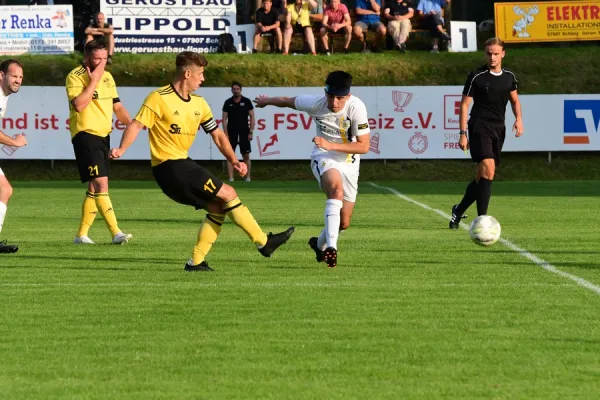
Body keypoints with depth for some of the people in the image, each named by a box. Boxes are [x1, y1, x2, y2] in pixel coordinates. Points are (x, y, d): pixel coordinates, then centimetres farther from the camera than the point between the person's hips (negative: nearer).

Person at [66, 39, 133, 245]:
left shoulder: (107, 77, 13)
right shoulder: (75, 76, -10)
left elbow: (117, 106, 18)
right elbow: (79, 105, -24)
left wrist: (132, 124, 4)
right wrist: (93, 81, -21)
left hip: (103, 135, 8)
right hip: (85, 135, -8)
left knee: (94, 188, 11)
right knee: (101, 183, -16)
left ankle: (82, 234, 19)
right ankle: (116, 233, -21)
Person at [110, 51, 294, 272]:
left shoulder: (199, 103, 11)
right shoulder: (159, 98, -12)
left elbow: (217, 134, 15)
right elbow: (136, 125, -15)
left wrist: (234, 160, 3)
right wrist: (121, 149, -30)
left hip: (182, 164, 9)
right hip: (168, 167, -9)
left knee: (217, 206, 4)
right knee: (228, 194, -9)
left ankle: (196, 261, 6)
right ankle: (263, 242, -1)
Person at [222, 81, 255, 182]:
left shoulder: (246, 101, 3)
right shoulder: (228, 102, 4)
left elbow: (252, 117, 4)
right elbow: (224, 119, 4)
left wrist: (251, 132, -4)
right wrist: (226, 133, -5)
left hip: (244, 132, 0)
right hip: (232, 132, 0)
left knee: (246, 155, 1)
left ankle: (248, 177, 7)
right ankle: (231, 178, -3)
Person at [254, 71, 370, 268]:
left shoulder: (356, 107, -22)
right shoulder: (315, 103, -17)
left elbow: (364, 146, -21)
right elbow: (288, 101, 4)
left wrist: (330, 145, -30)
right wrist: (266, 101, 22)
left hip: (348, 163, 2)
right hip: (323, 158, -2)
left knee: (343, 223, 5)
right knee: (337, 188, -37)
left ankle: (320, 243, 40)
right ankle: (331, 247, -45)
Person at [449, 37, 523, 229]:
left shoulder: (509, 77, 10)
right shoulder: (477, 76, -6)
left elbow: (515, 100, 23)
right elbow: (464, 104, -3)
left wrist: (519, 118, 2)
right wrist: (463, 134, -9)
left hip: (498, 128, 6)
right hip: (480, 126, -6)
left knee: (483, 177, 10)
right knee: (488, 169, -23)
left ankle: (459, 211, 30)